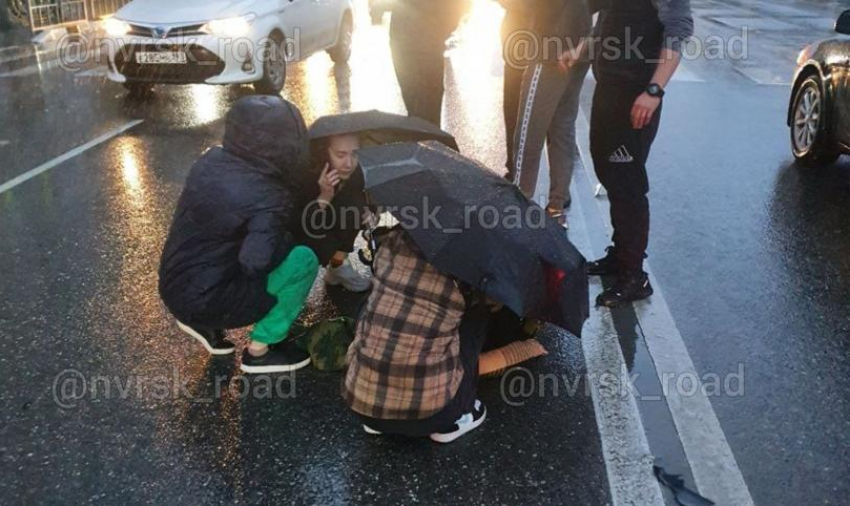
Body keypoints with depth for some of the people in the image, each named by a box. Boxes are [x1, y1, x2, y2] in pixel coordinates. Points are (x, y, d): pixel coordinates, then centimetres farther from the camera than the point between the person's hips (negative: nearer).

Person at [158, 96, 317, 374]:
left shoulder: (212, 160, -1)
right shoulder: (268, 200, -23)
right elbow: (256, 262, -33)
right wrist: (286, 241, -12)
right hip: (204, 301, -8)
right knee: (303, 260, -12)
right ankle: (260, 349, 0)